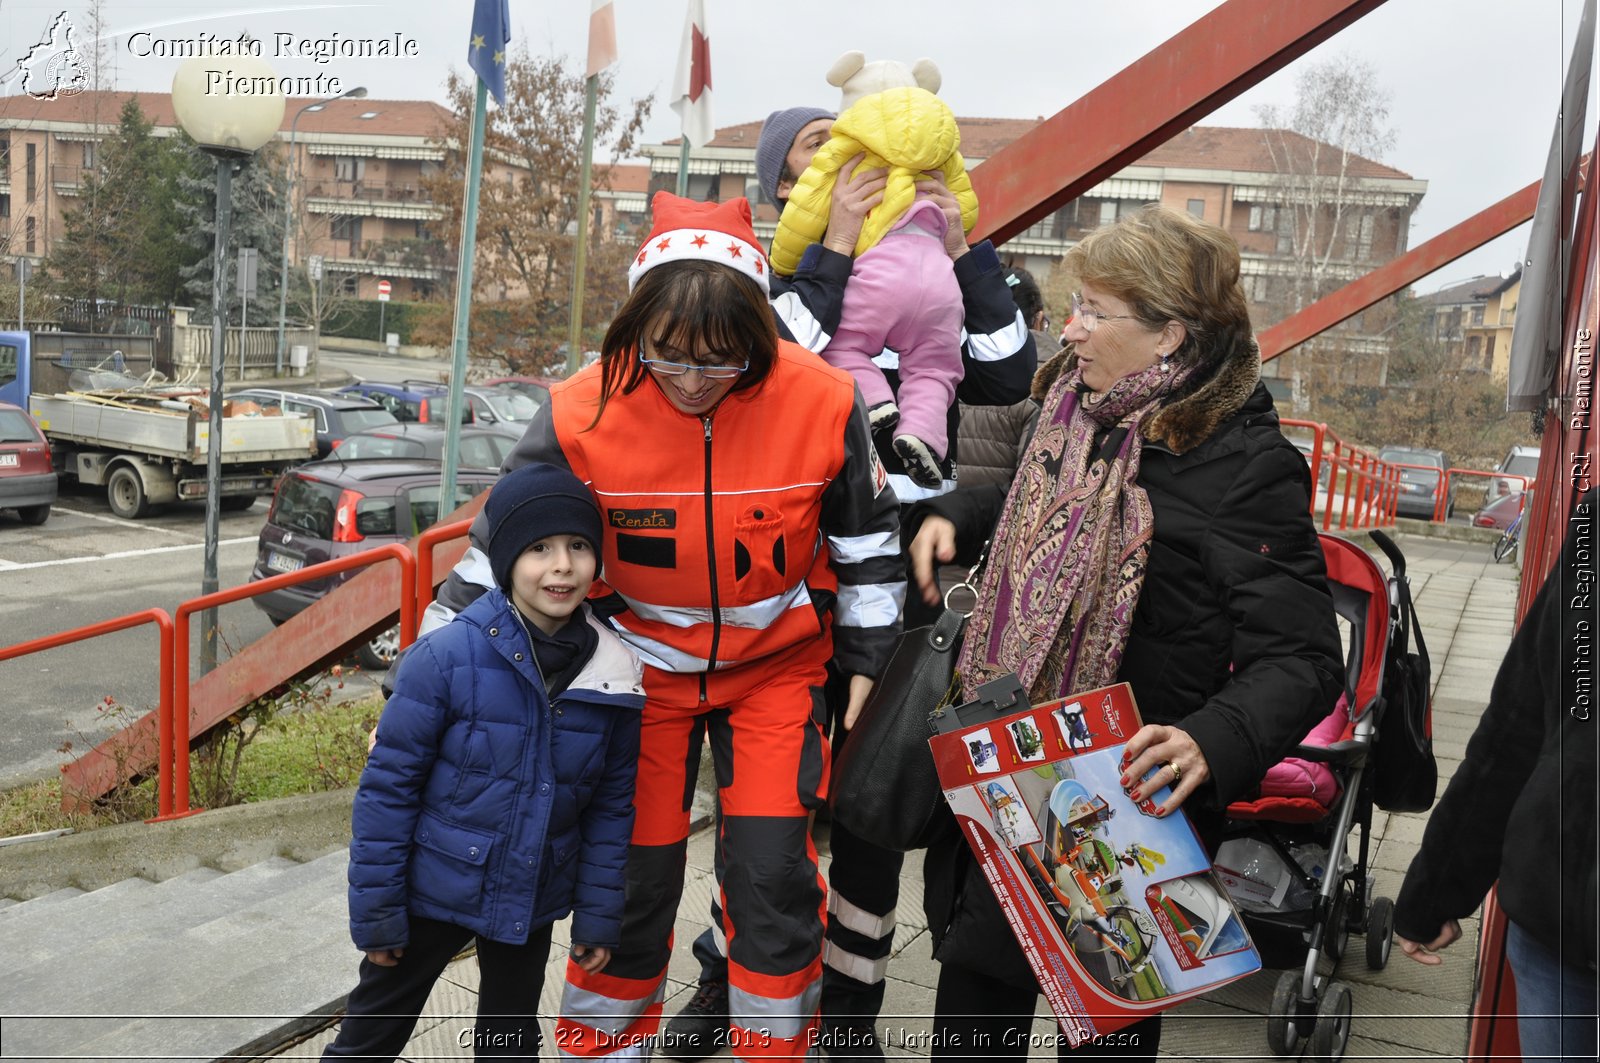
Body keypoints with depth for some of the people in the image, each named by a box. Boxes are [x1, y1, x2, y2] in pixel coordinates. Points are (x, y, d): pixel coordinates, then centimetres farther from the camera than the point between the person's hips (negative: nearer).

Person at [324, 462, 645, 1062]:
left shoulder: (614, 674, -11)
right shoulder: (448, 657, -22)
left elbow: (612, 804, -2)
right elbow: (387, 786, -14)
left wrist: (599, 916, 0)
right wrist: (375, 911, -10)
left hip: (531, 906, 3)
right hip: (432, 893, -3)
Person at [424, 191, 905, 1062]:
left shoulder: (820, 402, -20)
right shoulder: (586, 412, -21)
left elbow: (866, 538, -2)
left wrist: (865, 661, 3)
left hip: (776, 664, 0)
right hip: (645, 665, 0)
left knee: (773, 872, 0)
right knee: (632, 873, 7)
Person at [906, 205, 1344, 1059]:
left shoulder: (1247, 466, -20)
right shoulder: (1075, 410, 3)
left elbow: (1301, 659, -21)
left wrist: (1213, 743, -38)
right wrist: (950, 514, 6)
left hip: (1134, 791, -6)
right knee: (975, 974, 20)